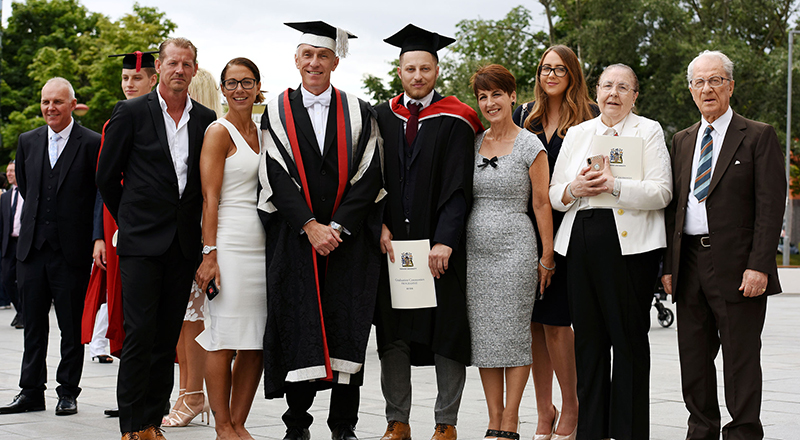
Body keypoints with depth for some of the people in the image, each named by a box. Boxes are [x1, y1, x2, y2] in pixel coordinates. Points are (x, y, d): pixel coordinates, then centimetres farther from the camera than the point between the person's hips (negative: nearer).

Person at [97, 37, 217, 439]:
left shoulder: (206, 120, 9)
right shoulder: (131, 113, -1)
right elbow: (106, 176, 5)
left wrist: (194, 227, 11)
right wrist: (130, 220, 10)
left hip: (184, 241, 4)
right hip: (142, 240, -4)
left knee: (168, 338, 6)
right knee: (140, 333, -9)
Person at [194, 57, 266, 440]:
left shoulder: (261, 132, 16)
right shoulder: (218, 132, -3)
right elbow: (210, 198, -9)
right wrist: (209, 253, -16)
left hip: (261, 245, 7)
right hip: (231, 243, -7)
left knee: (257, 343, 6)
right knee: (224, 340, -4)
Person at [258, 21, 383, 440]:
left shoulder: (358, 113, 7)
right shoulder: (278, 112, 6)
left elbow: (367, 176, -1)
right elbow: (277, 177, -3)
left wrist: (336, 226, -12)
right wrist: (310, 226, -13)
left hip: (349, 238, 0)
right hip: (294, 236, 0)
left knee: (347, 329, 0)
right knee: (297, 327, -2)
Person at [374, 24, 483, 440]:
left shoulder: (454, 121, -2)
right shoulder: (382, 118, 9)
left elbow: (458, 186, -8)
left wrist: (444, 241, -17)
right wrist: (381, 224, -6)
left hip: (439, 244, -3)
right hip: (391, 242, 3)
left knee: (447, 330, 2)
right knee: (393, 333, 5)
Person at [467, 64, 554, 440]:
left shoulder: (530, 146, -3)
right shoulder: (472, 144, 10)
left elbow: (541, 204, -3)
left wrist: (547, 257, -6)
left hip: (514, 249, -5)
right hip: (475, 250, 5)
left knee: (514, 335, -2)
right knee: (484, 336, 5)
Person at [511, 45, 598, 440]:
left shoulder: (589, 117, 1)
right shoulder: (524, 116, 13)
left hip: (567, 227, -4)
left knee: (554, 319, -7)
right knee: (535, 320, 4)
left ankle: (569, 408, 8)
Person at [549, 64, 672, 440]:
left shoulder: (648, 131, 6)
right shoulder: (577, 134, 18)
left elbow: (662, 192, -5)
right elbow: (554, 194, 16)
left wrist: (615, 186, -17)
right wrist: (573, 190, -6)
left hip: (629, 243, -4)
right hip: (581, 242, 4)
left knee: (629, 336, -3)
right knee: (588, 337, 4)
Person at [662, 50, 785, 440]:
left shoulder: (758, 137, -1)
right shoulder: (682, 141, 16)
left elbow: (771, 206, -7)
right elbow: (673, 205, 15)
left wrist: (759, 266, -16)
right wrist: (668, 265, 6)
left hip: (737, 267, -5)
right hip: (689, 263, 5)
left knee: (741, 359, -1)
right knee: (693, 358, 9)